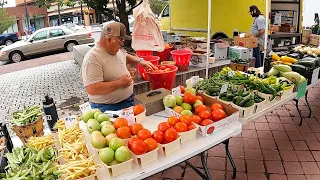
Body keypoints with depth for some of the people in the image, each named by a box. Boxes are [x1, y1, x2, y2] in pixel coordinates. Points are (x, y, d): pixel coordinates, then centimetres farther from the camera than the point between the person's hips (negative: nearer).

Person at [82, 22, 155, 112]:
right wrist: (119, 83, -25)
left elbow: (125, 57, 28)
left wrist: (140, 61, 8)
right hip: (108, 109, -8)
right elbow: (91, 89, -30)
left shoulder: (116, 50, 4)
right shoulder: (92, 58, -24)